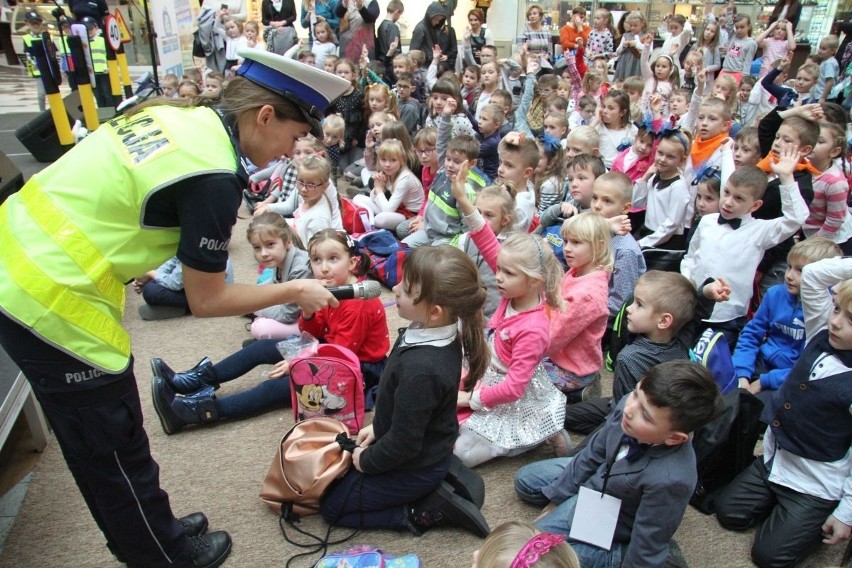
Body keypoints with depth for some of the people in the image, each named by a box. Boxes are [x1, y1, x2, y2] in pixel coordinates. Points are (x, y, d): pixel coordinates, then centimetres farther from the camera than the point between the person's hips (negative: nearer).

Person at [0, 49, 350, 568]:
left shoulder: (177, 114, 3)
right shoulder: (213, 177, -21)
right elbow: (207, 300, -10)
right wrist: (294, 291, 0)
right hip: (51, 306, -8)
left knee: (101, 445, 23)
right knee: (115, 453, 12)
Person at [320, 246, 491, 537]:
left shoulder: (420, 369, -39)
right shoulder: (441, 337, -11)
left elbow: (403, 444, -28)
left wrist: (366, 461, -10)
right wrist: (377, 427, 12)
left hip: (414, 469, -9)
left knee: (332, 506, 10)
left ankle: (429, 510, 2)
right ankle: (434, 490, 15)